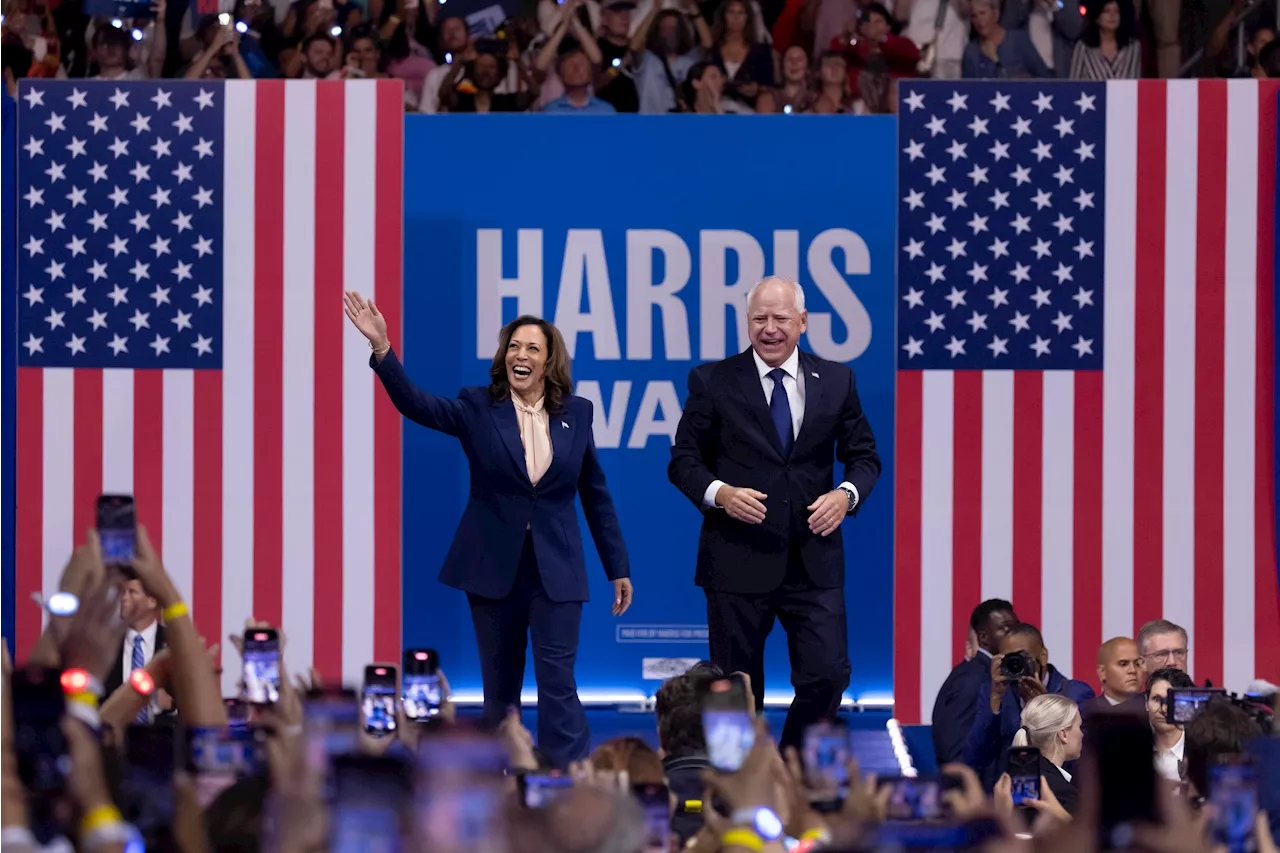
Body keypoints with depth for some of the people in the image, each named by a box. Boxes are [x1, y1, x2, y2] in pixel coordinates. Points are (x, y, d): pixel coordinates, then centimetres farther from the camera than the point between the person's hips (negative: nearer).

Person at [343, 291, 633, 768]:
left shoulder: (576, 414, 4)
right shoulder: (478, 409, 0)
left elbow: (595, 494, 10)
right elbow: (414, 404, -15)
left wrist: (618, 568, 11)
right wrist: (381, 347, -30)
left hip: (557, 570, 0)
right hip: (494, 567, 0)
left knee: (557, 681, -9)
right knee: (499, 687, 7)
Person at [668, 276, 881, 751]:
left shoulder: (837, 382, 8)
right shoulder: (713, 382, 1)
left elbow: (864, 456, 13)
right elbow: (683, 460, 3)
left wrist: (846, 494, -9)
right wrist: (719, 493, -17)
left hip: (813, 561, 2)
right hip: (739, 559, -2)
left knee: (828, 675, -5)